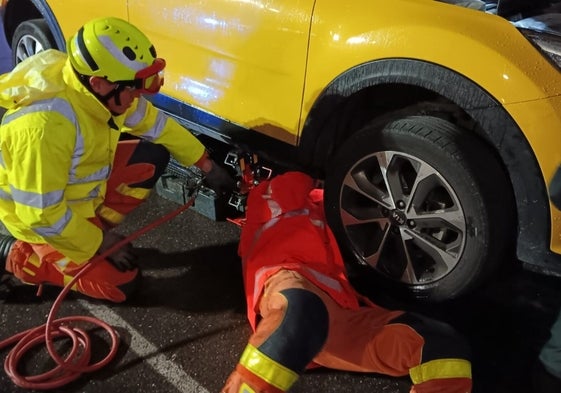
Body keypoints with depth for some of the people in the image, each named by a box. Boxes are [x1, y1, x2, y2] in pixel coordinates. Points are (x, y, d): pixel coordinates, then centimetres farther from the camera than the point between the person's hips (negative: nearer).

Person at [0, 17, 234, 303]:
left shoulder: (104, 92, -14)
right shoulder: (45, 125, -38)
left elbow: (156, 124, 1)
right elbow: (41, 213, -31)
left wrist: (207, 166, 4)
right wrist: (99, 243, -19)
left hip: (82, 186, 8)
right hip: (40, 216, -7)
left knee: (153, 157, -4)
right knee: (119, 283, -8)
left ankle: (92, 227, 5)